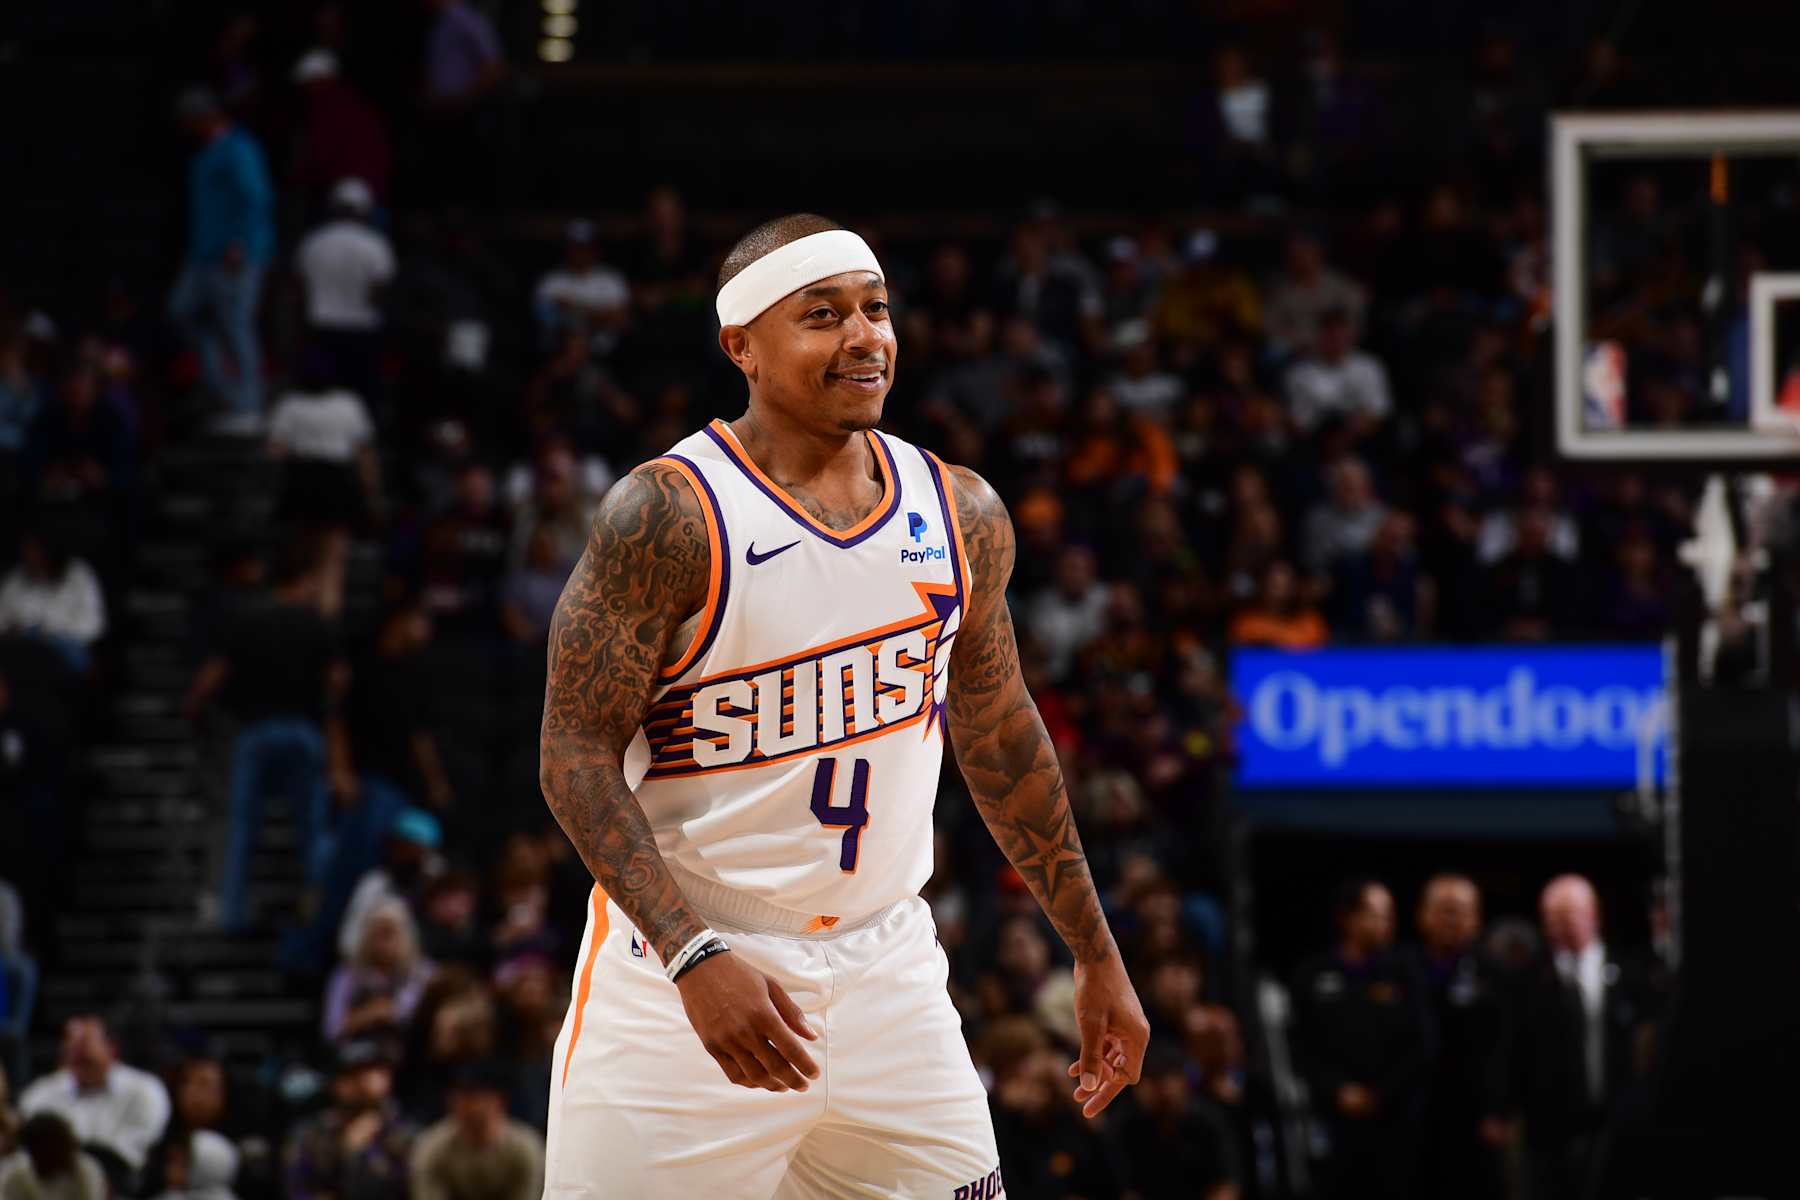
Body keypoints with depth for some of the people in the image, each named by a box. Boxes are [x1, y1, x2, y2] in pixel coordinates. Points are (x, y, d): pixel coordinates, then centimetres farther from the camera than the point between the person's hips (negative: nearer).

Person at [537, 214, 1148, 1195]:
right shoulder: (667, 514, -11)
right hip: (679, 974, -5)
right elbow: (577, 754, -13)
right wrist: (693, 957, -24)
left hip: (883, 968, 5)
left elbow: (1001, 741, 18)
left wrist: (1095, 958, 19)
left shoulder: (960, 515, 6)